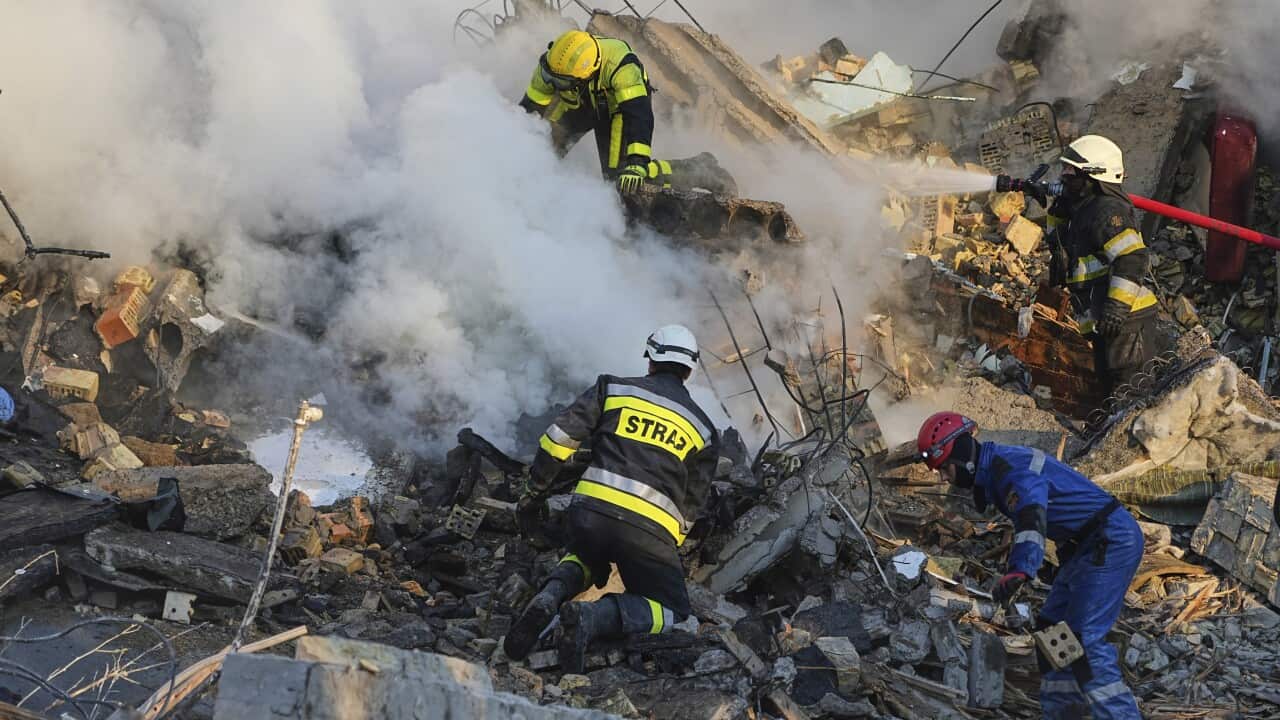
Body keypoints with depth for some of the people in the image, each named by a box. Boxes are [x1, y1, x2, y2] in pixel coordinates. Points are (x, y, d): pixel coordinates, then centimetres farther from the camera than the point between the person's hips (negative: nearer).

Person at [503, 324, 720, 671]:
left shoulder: (613, 388, 13)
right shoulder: (704, 429, 17)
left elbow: (559, 437, 6)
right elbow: (691, 503, 21)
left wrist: (535, 492, 17)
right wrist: (668, 552, 32)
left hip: (591, 512, 2)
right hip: (651, 531, -2)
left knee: (585, 559, 36)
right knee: (673, 612, 15)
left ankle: (551, 596, -1)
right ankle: (598, 616, -16)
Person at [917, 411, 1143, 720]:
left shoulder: (1009, 466, -22)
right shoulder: (994, 469, 11)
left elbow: (1032, 516, -42)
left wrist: (1020, 570, -57)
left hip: (1113, 541, -11)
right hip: (1090, 545, 11)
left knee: (1084, 639, -16)